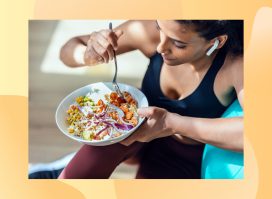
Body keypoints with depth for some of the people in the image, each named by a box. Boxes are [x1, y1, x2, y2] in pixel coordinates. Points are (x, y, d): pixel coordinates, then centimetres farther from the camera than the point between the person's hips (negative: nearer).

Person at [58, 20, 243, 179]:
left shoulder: (236, 65, -32)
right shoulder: (148, 31, -22)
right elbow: (69, 49, -12)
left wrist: (174, 124, -47)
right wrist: (87, 56, -36)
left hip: (186, 157, -1)